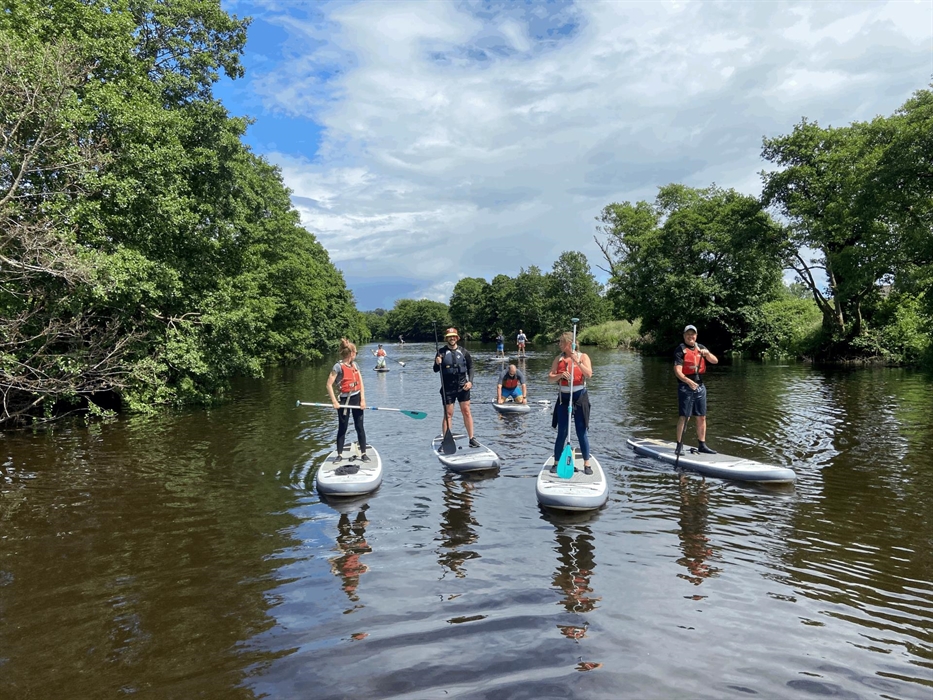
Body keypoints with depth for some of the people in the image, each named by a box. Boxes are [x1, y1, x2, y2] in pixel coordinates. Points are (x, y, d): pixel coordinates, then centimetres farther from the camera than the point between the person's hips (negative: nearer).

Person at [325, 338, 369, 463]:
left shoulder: (355, 365, 7)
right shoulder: (338, 367, -12)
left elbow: (360, 383, 6)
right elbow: (329, 384, -13)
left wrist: (363, 400, -3)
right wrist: (334, 402, -16)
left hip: (357, 398, 5)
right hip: (344, 400, -5)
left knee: (360, 427, 8)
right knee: (342, 428, 4)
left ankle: (363, 453, 15)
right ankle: (339, 454, 15)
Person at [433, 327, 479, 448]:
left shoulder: (464, 351, 4)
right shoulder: (441, 352, -1)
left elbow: (470, 367, 11)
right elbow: (436, 370, 0)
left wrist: (470, 381, -2)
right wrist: (437, 364, -22)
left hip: (462, 386, 2)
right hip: (448, 388, -1)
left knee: (467, 412, 4)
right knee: (448, 414, 1)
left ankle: (472, 439, 12)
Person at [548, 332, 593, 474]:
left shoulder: (583, 356, -2)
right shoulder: (558, 359, 4)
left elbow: (589, 374, -16)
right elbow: (550, 378, -1)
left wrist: (577, 361, -24)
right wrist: (560, 375, -20)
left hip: (580, 396, -2)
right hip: (563, 397, 2)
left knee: (581, 432, 3)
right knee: (562, 433, 5)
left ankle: (587, 464, 13)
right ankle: (556, 463, 15)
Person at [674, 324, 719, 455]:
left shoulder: (701, 348, 12)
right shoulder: (680, 350, -6)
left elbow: (715, 361, 6)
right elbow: (677, 371, -16)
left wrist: (707, 353, -14)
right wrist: (688, 381, -31)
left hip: (700, 386, 6)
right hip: (685, 386, -6)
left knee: (702, 417, 10)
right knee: (684, 416, -8)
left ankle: (702, 445, 20)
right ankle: (679, 446, -1)